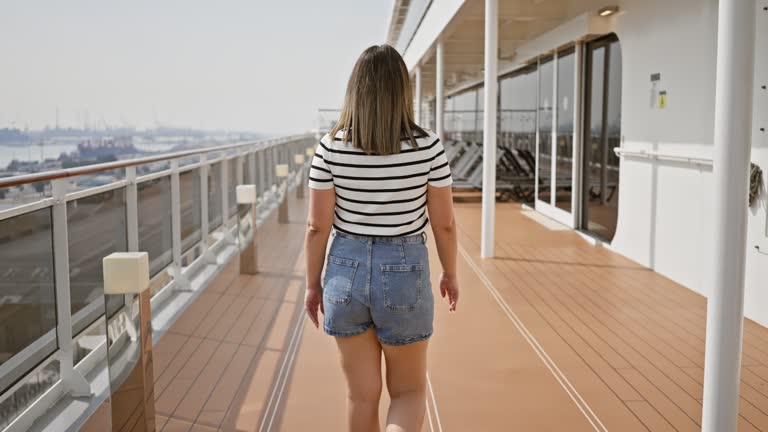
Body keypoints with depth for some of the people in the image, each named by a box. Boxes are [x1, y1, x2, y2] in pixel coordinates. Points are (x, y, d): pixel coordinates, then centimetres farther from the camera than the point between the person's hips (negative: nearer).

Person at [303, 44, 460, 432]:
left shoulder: (331, 147, -9)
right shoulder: (428, 145, -11)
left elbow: (317, 226, -6)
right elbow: (444, 222, -4)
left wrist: (313, 284, 7)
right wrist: (450, 273, 12)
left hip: (347, 271, 1)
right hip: (405, 274, -1)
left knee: (362, 394, 16)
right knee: (408, 392, 16)